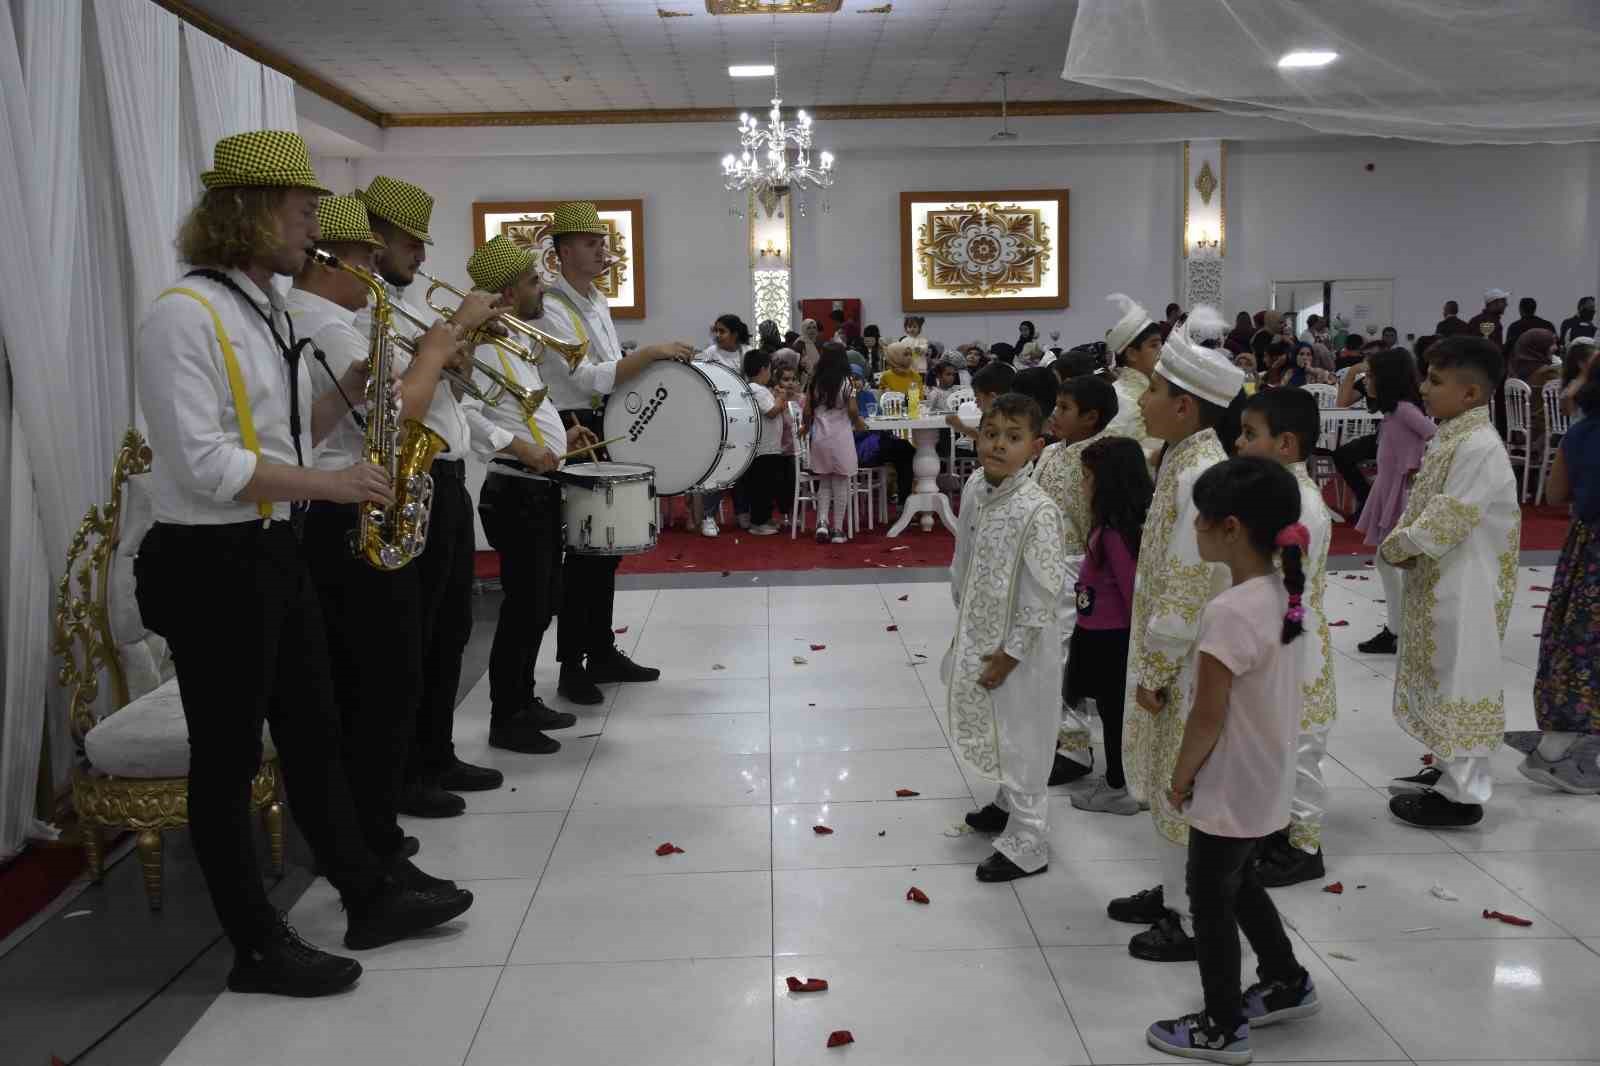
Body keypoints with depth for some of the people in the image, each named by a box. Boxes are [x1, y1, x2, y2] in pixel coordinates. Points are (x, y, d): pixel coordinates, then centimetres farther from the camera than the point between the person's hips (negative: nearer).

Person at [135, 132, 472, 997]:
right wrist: (332, 485, -20)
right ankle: (257, 947, 16)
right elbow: (204, 465, -23)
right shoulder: (183, 316, -17)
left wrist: (352, 386, 4)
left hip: (276, 550, 9)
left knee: (313, 733, 16)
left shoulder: (271, 311, 12)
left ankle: (371, 895, 29)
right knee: (229, 756, 3)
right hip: (210, 564, -9)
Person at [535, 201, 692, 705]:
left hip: (608, 429, 9)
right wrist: (652, 352, -25)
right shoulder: (551, 308, -15)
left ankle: (601, 652, 24)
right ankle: (571, 667, 6)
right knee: (583, 548, -4)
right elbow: (589, 378, -24)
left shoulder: (599, 302, 13)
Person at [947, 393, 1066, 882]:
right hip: (978, 634, 7)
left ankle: (1028, 845, 21)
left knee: (1020, 738, 5)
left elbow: (1041, 595, -21)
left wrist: (1009, 654, -16)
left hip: (1019, 645, -7)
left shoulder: (1037, 511, -25)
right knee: (989, 727, 23)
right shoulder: (974, 487, -3)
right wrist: (963, 627, 14)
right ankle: (1009, 804, 47)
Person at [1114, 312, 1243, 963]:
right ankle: (1176, 893, 38)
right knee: (1169, 786, 21)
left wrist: (1155, 672, -17)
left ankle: (1198, 923, 21)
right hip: (1168, 654, 9)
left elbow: (1188, 591, -25)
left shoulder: (1203, 475, -25)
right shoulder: (1183, 458, 6)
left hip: (1191, 665, -9)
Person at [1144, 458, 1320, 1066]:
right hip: (1264, 783, 9)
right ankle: (1286, 982, 44)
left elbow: (1208, 718, -23)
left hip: (1229, 791, -9)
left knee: (1210, 901, 9)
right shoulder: (1279, 594, -2)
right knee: (1239, 884, 27)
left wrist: (1180, 777, -8)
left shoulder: (1228, 612, -29)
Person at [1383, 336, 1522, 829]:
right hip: (1435, 583, 10)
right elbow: (1419, 503, 14)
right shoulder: (1448, 437, 9)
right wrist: (1399, 541, -1)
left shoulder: (1479, 446, -22)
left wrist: (1399, 547, -11)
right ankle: (1449, 768, 33)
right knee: (1441, 677, 19)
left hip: (1463, 588, -10)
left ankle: (1463, 794, 11)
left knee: (1462, 680, 0)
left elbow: (1447, 521, -24)